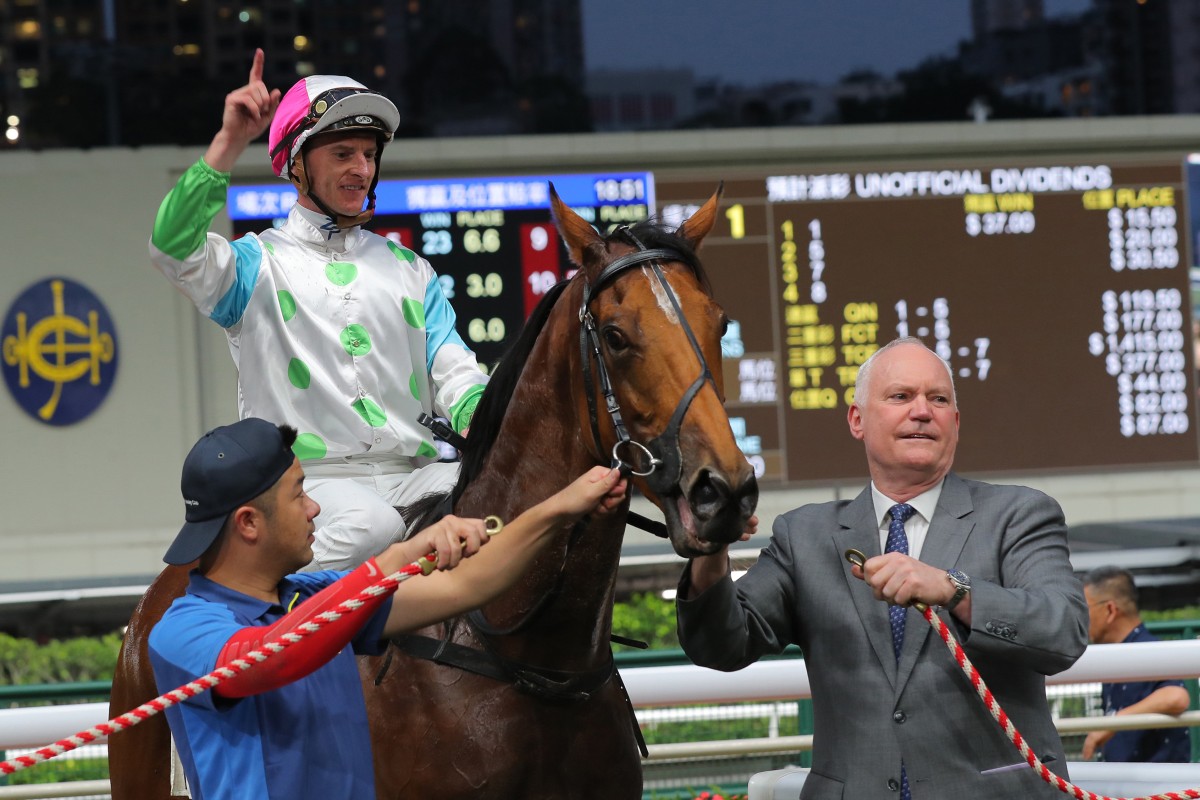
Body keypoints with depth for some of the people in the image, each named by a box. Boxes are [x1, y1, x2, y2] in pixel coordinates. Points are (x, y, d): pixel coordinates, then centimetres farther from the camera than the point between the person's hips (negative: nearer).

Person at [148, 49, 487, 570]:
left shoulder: (411, 272, 22)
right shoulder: (258, 264, 9)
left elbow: (453, 373, 12)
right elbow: (173, 249, -11)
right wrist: (229, 143, -17)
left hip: (415, 473, 4)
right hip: (309, 481, -4)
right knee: (370, 526, -37)